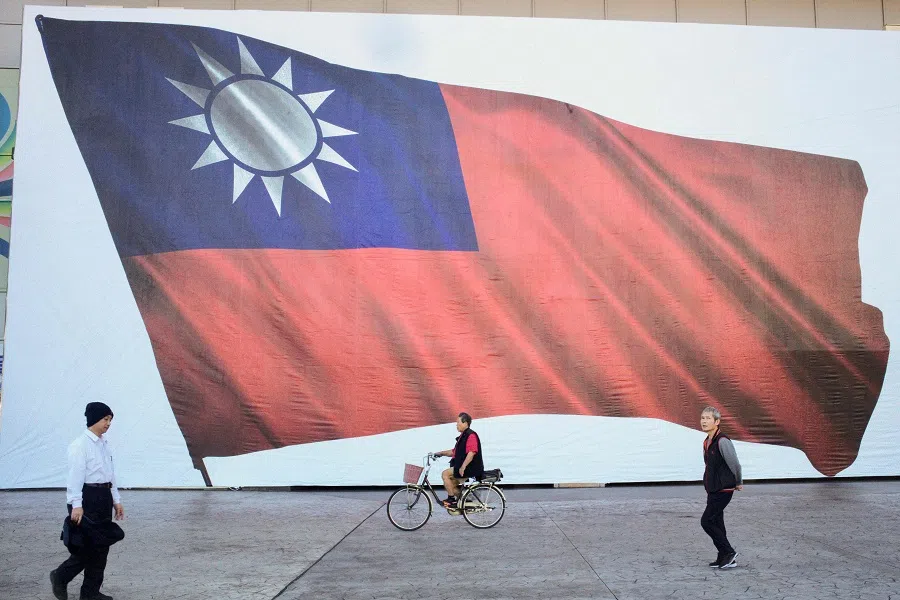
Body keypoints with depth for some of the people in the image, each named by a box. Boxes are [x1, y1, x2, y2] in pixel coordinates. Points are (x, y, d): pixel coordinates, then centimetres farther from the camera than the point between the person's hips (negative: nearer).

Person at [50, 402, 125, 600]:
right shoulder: (80, 445, -11)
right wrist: (76, 505, -23)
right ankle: (60, 576, 20)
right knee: (87, 547, -3)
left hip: (104, 497, 8)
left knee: (102, 546, 9)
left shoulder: (104, 444, 13)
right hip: (87, 497, -8)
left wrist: (116, 500, 16)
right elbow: (75, 476, -17)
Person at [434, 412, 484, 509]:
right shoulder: (463, 436, 19)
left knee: (445, 474, -16)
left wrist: (463, 467, -30)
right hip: (467, 468, 10)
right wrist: (441, 453, 14)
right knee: (450, 484, 9)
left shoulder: (471, 435, -14)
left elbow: (471, 453, -25)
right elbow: (454, 452, 24)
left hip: (471, 468, -10)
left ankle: (451, 500, -11)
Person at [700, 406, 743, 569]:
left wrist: (738, 483, 2)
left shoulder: (722, 441, -19)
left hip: (723, 490, -9)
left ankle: (729, 551, 4)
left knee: (707, 521, -8)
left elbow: (735, 464, -14)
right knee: (716, 523, 12)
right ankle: (725, 559, 21)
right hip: (713, 489, 9)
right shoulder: (707, 442, 10)